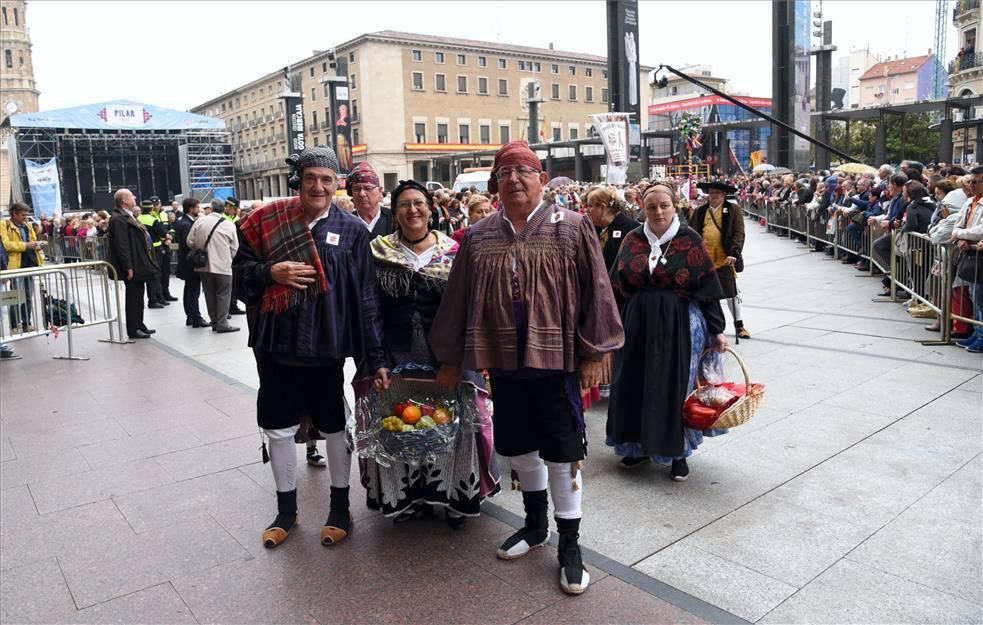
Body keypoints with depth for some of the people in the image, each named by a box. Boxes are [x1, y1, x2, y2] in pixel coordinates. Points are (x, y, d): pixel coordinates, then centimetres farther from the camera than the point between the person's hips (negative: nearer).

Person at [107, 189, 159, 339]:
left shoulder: (129, 216, 15)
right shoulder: (118, 219, -17)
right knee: (133, 297, -2)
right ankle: (133, 330, 7)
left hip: (139, 265, 10)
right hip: (132, 267, -10)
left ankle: (139, 325, 27)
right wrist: (128, 268, -24)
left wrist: (144, 264, 18)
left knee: (138, 297, 17)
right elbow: (121, 245, -22)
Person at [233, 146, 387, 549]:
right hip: (277, 347, 2)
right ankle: (286, 508, 33)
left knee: (335, 427, 11)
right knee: (278, 428, 13)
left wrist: (374, 357, -5)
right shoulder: (268, 221, 0)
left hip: (326, 349, -2)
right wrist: (270, 272, -15)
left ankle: (340, 506, 32)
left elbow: (365, 299, -3)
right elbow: (240, 268, 8)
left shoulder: (351, 231, -4)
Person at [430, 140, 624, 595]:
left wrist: (592, 353, -8)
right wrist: (450, 359, 10)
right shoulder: (477, 237, 6)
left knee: (562, 453, 3)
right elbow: (457, 301, 9)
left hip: (557, 358, -3)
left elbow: (595, 293, -4)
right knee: (518, 447, 16)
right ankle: (535, 524, 38)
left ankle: (569, 544, 19)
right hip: (504, 361, 4)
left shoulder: (572, 228, -3)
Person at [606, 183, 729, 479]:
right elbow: (616, 286, 7)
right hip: (638, 326, 3)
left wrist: (716, 329, -4)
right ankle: (640, 446, 27)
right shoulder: (633, 240, 4)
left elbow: (708, 288, -3)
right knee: (636, 385, 8)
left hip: (678, 327, -3)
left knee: (675, 387, 4)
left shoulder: (690, 240, -5)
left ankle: (677, 453, 20)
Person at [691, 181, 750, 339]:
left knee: (731, 292, 4)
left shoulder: (733, 209, 0)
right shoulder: (700, 212, 10)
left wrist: (734, 253, -19)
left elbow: (739, 233, -8)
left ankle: (739, 325, 14)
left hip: (724, 259, -3)